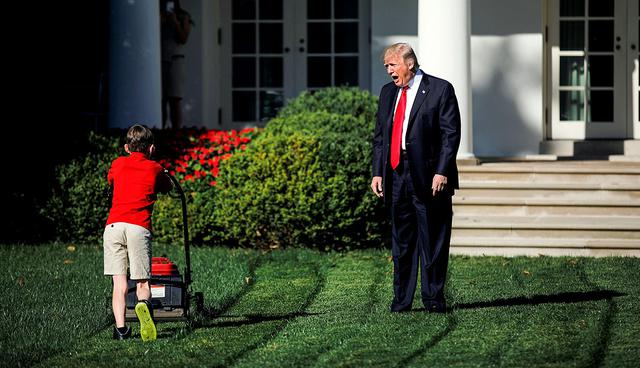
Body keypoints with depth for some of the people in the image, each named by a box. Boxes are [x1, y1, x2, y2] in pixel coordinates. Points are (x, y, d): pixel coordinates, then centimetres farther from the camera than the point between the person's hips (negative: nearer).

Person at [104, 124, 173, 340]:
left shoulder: (117, 165, 19)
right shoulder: (154, 169, 14)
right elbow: (168, 187, 34)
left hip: (113, 225, 2)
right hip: (139, 227, -2)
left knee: (119, 283, 4)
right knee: (142, 283, 1)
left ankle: (120, 328, -8)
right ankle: (144, 304, -32)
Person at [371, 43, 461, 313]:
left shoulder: (440, 89, -3)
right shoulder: (388, 92, 14)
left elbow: (451, 134, -7)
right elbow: (379, 136, 17)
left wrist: (441, 172, -15)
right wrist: (377, 172, 8)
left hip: (429, 178, -5)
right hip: (396, 176, 5)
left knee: (433, 241, 0)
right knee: (401, 241, 9)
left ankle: (433, 299, 7)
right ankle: (401, 299, 14)